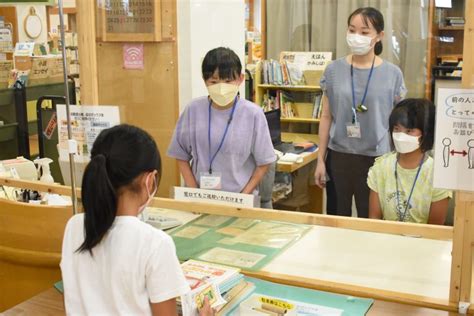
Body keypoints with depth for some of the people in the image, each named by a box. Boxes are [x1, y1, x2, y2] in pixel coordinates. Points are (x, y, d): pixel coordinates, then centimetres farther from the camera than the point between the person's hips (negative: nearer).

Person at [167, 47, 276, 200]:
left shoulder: (253, 114, -10)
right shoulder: (193, 110, -5)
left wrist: (244, 196, -9)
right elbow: (182, 156, 3)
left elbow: (263, 162, -2)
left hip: (239, 198, -1)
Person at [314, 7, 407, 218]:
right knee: (336, 217, 12)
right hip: (338, 156, 1)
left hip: (377, 158, -1)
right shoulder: (333, 70, -1)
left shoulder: (393, 74, -4)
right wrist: (321, 159, 3)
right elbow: (326, 118, 4)